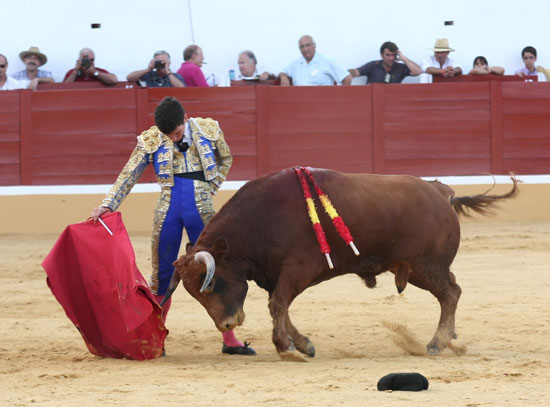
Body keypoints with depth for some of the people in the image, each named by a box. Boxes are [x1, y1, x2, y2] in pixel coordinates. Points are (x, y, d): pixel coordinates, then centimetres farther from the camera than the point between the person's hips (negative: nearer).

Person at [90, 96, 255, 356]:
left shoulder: (209, 130, 1)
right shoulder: (150, 140, -1)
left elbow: (225, 159, 19)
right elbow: (128, 176, 2)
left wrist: (211, 188, 8)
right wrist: (107, 206, -7)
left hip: (201, 211, 0)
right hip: (168, 213, 0)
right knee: (162, 276, 4)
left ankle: (229, 340, 7)